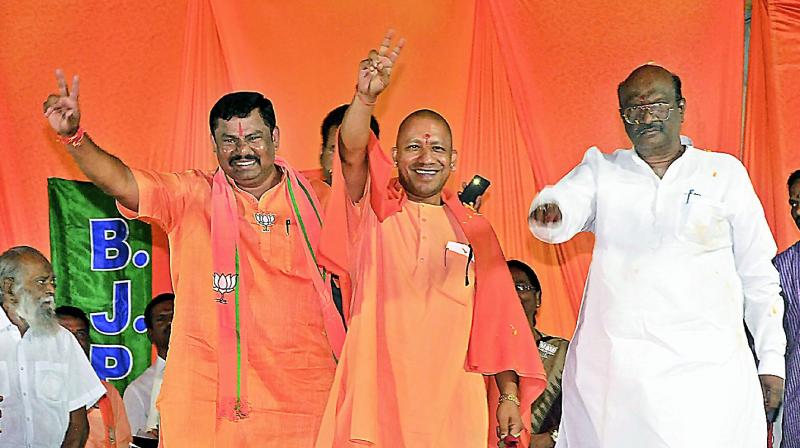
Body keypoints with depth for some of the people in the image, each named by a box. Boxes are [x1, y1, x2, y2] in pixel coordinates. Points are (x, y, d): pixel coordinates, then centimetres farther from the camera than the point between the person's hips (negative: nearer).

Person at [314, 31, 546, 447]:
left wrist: (510, 395, 4)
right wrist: (365, 97, -31)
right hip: (373, 397, -1)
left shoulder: (474, 230, 11)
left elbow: (496, 319, 9)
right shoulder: (374, 211, 6)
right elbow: (352, 154, -14)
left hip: (450, 403, 2)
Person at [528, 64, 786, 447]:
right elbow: (566, 205, -7)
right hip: (610, 368, 1)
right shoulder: (601, 170, 13)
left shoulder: (724, 172, 11)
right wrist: (548, 212, -31)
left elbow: (758, 273, 12)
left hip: (706, 369, -1)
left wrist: (771, 360, 8)